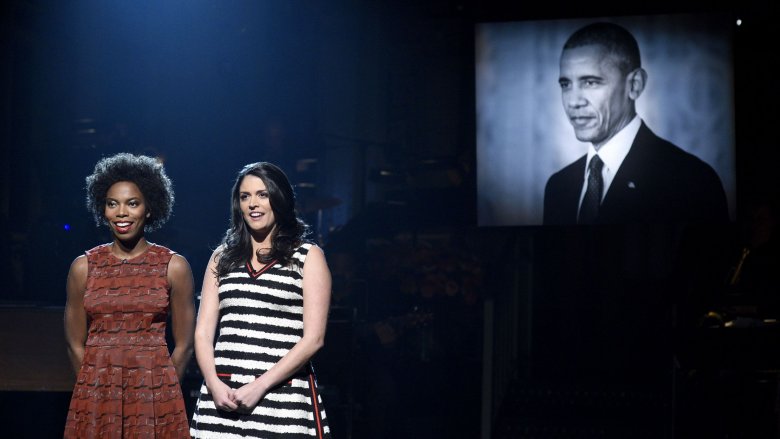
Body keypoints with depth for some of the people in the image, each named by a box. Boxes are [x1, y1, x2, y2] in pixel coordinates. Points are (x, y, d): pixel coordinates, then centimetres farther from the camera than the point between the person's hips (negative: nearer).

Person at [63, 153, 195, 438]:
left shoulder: (174, 266, 1)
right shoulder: (84, 267, 4)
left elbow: (184, 345, 3)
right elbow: (75, 344, 7)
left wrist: (160, 391, 2)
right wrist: (100, 387, 4)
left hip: (156, 398, -1)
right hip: (95, 395, 1)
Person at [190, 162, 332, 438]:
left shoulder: (308, 256, 3)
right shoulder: (222, 257, 13)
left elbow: (313, 338, -5)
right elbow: (203, 333, 9)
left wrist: (260, 386, -12)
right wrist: (214, 385, -8)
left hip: (282, 394, -3)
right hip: (224, 396, 3)